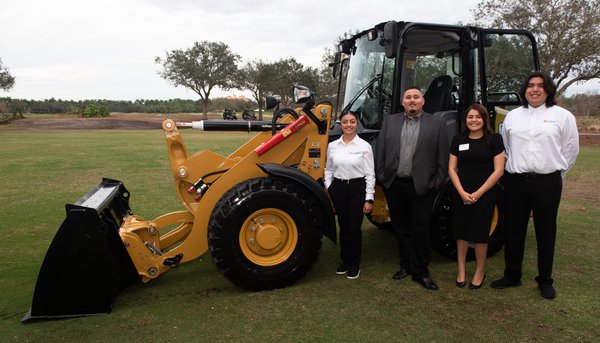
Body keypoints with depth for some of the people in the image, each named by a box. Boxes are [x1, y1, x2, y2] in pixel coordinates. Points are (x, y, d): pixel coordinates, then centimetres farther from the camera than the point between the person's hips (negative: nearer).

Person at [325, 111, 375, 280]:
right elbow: (328, 170, 15)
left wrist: (369, 199, -8)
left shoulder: (364, 146, -6)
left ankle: (354, 264, 17)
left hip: (357, 188, -3)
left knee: (354, 228, 1)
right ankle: (345, 261, 27)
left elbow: (370, 174, -5)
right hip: (338, 188, 3)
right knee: (343, 227, 12)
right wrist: (328, 189, 6)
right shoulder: (332, 146, 3)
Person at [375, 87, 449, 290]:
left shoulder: (437, 124, 3)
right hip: (394, 185, 3)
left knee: (420, 230, 4)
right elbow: (380, 152, 7)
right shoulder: (389, 122, 9)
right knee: (401, 228, 12)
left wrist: (437, 182, -6)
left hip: (422, 187, -2)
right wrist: (381, 177, 1)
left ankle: (420, 272, 14)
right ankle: (406, 265, 27)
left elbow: (443, 157, -1)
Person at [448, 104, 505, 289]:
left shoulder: (494, 139, -3)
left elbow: (498, 171, -6)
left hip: (485, 194, -2)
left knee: (480, 233, 3)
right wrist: (462, 193, -9)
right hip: (461, 194, 3)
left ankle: (480, 272, 21)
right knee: (461, 231, 7)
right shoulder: (458, 140, 5)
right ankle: (461, 271, 20)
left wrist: (478, 193, -11)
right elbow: (452, 168, 3)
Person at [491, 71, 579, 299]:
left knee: (546, 233, 7)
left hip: (547, 182, -2)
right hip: (516, 182, 2)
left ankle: (545, 281, 22)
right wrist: (514, 168, 10)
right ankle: (512, 276, 23)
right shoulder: (513, 116, 9)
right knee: (513, 231, 8)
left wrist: (556, 172, 7)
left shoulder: (562, 116, 1)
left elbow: (571, 149, 5)